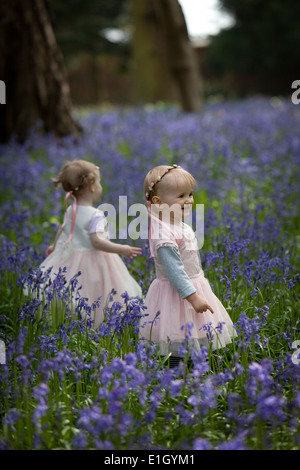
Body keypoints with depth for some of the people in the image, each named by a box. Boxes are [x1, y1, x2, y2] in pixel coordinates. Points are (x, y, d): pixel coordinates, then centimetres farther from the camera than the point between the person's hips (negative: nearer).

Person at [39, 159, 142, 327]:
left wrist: (54, 246, 39)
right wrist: (121, 249, -26)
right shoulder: (96, 215, -19)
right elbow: (96, 241, -28)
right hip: (92, 262, -8)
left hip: (71, 257, 8)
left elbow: (62, 230, 22)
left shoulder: (70, 211, 5)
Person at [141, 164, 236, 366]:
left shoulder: (183, 227, 7)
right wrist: (193, 297, -25)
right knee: (180, 350, -2)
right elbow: (174, 270, -26)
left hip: (194, 287, 10)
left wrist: (199, 292, 25)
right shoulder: (164, 235, -25)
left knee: (197, 344, 16)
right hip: (177, 295, -10)